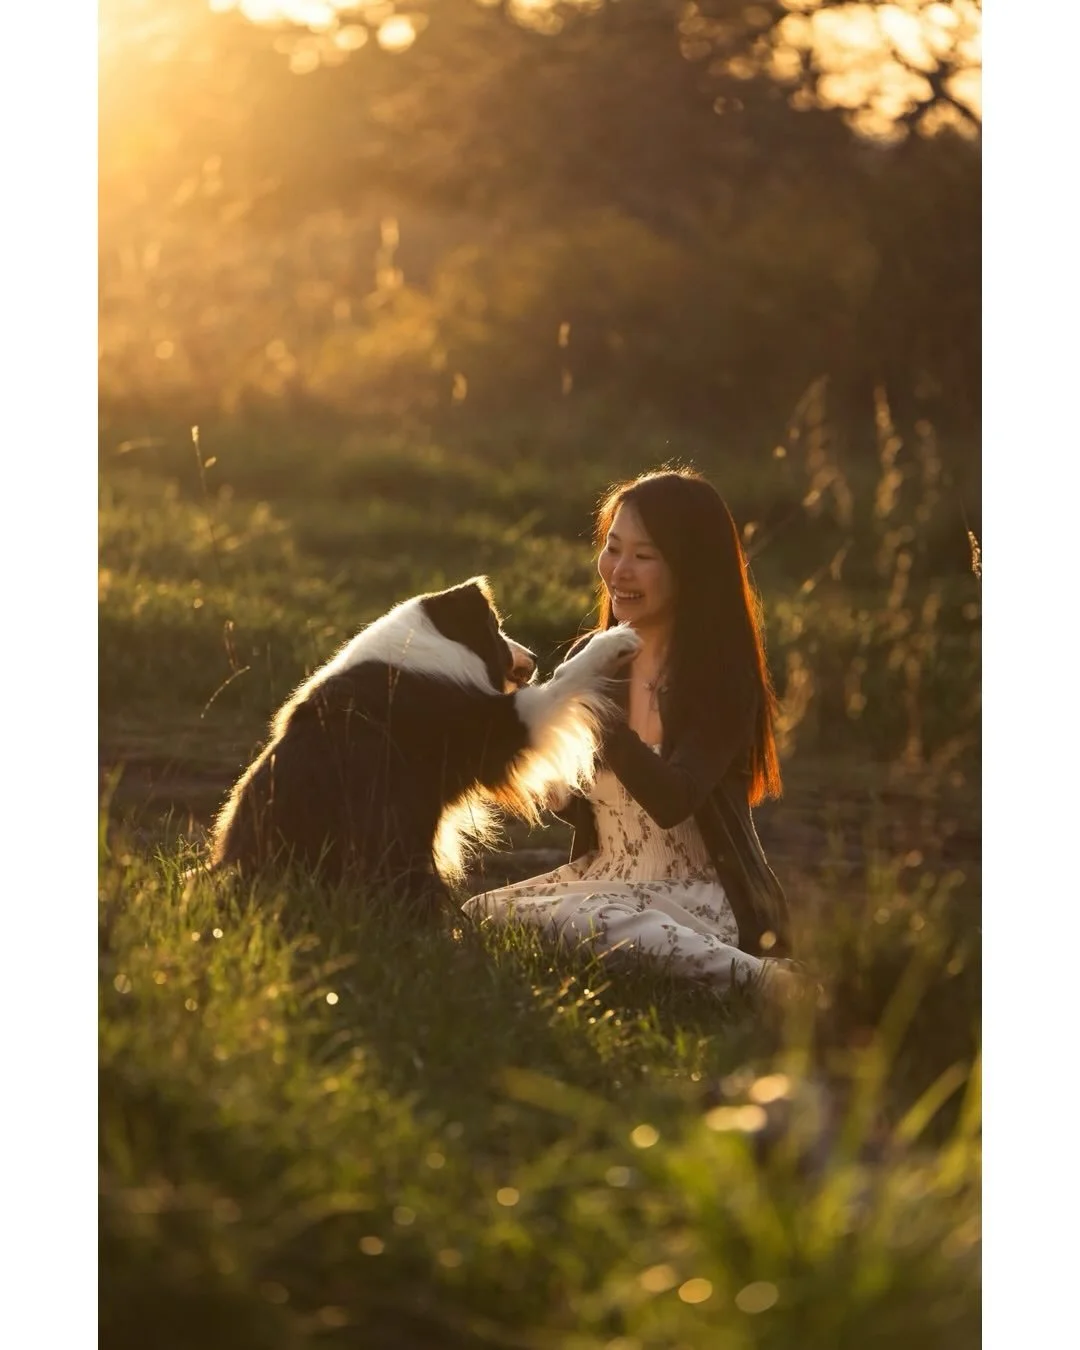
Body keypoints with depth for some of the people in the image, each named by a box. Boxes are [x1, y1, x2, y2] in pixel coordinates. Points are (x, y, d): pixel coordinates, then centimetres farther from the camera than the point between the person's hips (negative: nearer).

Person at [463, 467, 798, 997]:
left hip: (697, 898, -7)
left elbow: (672, 802, -25)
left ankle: (767, 980, -23)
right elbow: (576, 808, 11)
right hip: (603, 880, 8)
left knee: (582, 922, -35)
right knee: (477, 917, -16)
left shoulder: (723, 677, -11)